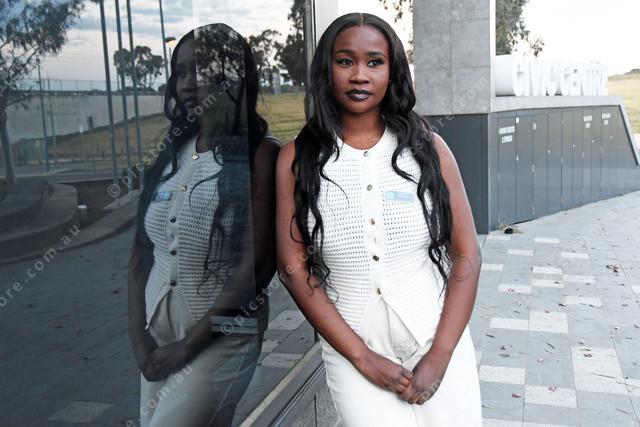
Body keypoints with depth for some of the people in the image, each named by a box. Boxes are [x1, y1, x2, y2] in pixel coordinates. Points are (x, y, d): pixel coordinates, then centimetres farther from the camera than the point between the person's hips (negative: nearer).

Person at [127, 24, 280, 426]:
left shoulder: (259, 154, -10)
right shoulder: (171, 154, 8)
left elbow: (256, 266, -15)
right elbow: (142, 250, 9)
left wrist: (190, 344, -12)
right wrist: (139, 333, -1)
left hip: (221, 337, -6)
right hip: (158, 334, 6)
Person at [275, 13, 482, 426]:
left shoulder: (428, 147, -1)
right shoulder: (297, 159, -2)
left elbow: (466, 255, -1)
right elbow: (293, 267, -5)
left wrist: (439, 357, -8)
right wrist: (363, 358, -9)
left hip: (438, 340, 1)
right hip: (352, 346, -1)